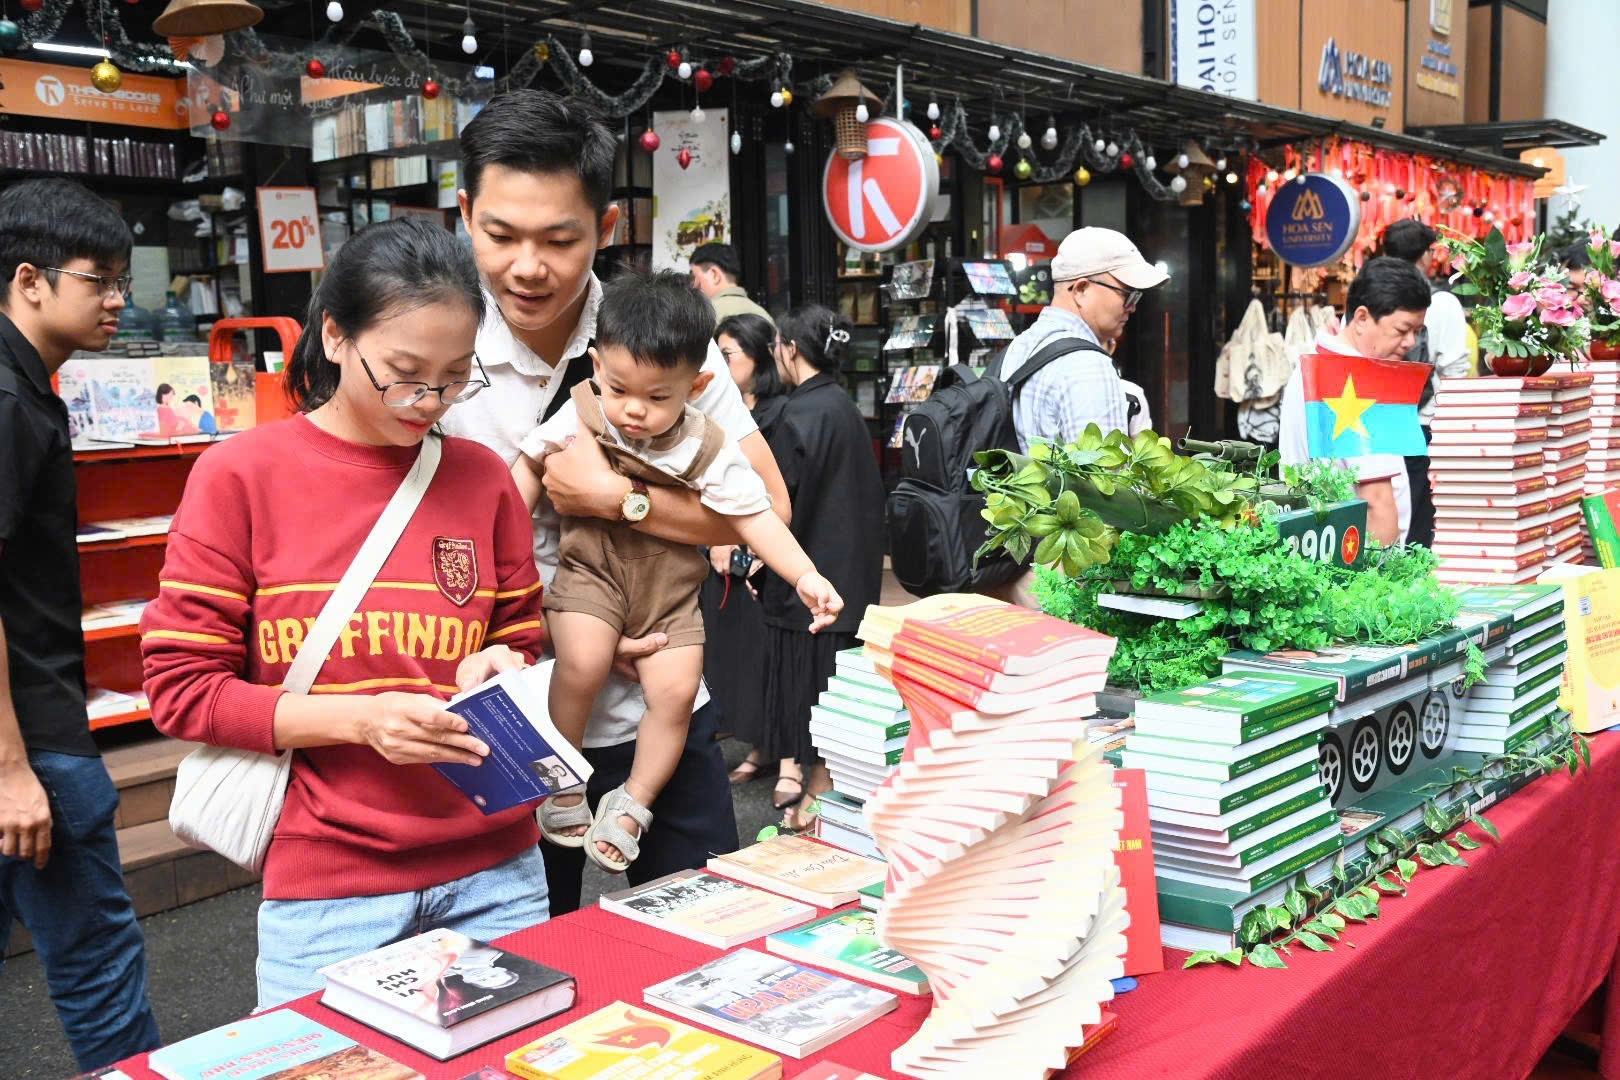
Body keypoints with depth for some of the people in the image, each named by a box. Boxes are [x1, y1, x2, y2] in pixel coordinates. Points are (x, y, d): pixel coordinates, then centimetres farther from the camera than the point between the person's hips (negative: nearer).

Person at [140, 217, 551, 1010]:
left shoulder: (482, 477, 4)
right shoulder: (240, 476, -4)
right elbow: (180, 688, -5)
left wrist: (500, 675, -8)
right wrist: (358, 719, -17)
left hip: (494, 873, 3)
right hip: (327, 887, -3)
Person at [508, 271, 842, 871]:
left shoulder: (709, 451, -8)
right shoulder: (579, 419, -6)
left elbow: (755, 516, -6)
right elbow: (528, 466, 9)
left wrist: (806, 576, -17)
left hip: (669, 587, 1)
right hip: (592, 571, -1)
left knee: (676, 689, -14)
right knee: (583, 663, -26)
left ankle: (631, 803, 10)